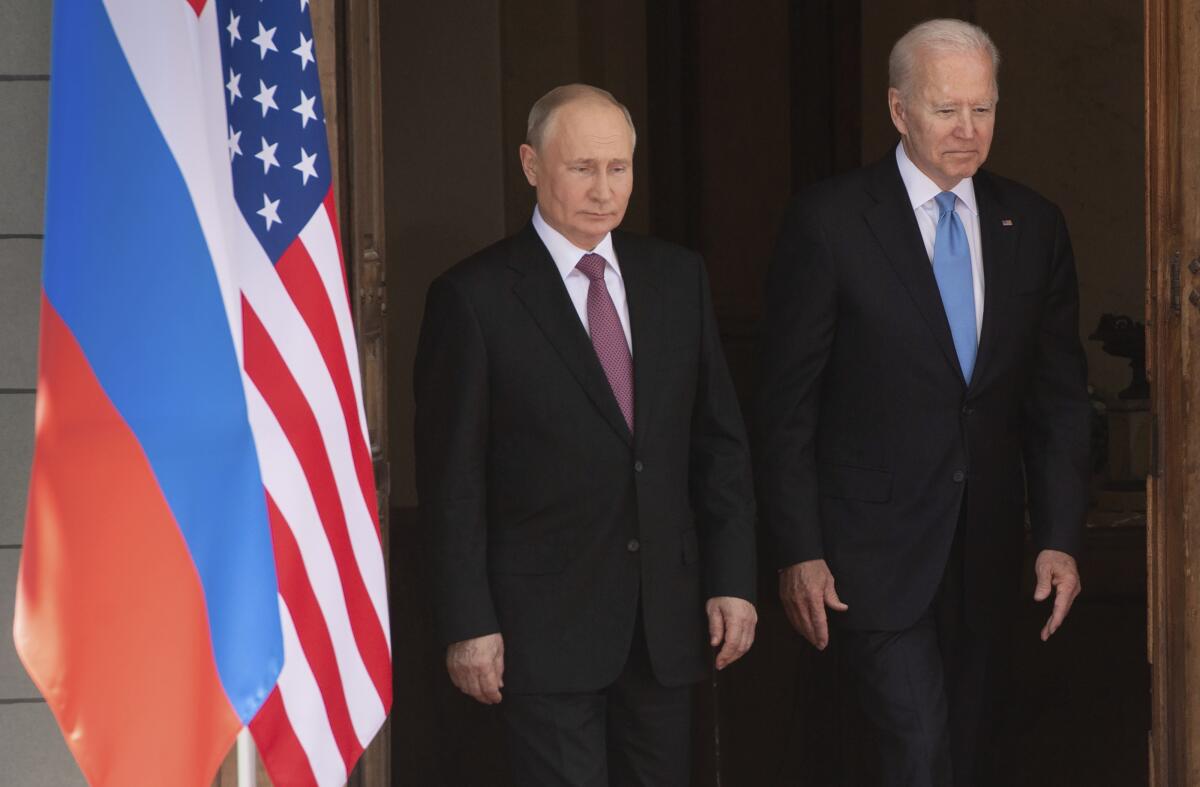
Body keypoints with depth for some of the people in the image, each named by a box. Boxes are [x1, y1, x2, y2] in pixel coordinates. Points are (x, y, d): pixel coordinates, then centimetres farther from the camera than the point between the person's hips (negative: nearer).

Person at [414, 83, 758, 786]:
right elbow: (452, 478, -6)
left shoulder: (678, 277, 8)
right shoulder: (475, 297, -6)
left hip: (668, 618, 4)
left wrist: (733, 580, 3)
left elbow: (721, 440, 10)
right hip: (546, 620, -4)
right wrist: (469, 625, -9)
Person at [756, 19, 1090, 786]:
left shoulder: (1034, 226, 6)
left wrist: (1061, 537, 1)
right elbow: (788, 401, -5)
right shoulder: (831, 221, -7)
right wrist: (798, 551, -8)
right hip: (876, 549, -4)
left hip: (987, 550, 5)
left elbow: (1060, 396, 9)